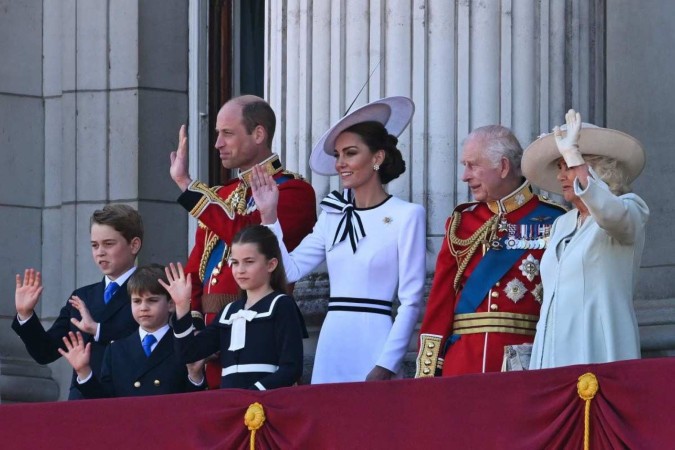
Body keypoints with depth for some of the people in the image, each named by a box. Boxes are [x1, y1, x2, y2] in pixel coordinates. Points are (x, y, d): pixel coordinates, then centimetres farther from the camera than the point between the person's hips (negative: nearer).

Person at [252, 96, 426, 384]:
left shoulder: (406, 216, -4)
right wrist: (269, 216, 2)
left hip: (373, 346, -5)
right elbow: (290, 269, 6)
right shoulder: (333, 216, 12)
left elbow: (411, 301, -7)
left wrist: (386, 366, -13)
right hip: (331, 347, 5)